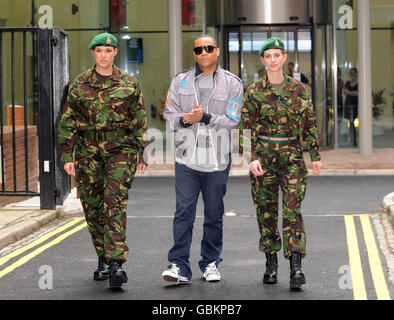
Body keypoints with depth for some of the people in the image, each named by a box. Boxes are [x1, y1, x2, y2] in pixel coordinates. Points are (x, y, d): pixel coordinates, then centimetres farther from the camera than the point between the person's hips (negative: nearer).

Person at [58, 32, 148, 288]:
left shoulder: (129, 83, 3)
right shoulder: (80, 84, 6)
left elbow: (140, 120, 7)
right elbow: (67, 121, 6)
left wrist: (142, 154, 4)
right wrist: (67, 156, 0)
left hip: (121, 151, -2)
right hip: (88, 152, 3)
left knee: (115, 204, -15)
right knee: (92, 207, 6)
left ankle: (116, 262, -18)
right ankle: (103, 259, 21)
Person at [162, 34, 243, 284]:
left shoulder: (232, 83, 3)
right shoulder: (180, 81, 9)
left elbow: (233, 121, -5)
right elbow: (169, 116, 6)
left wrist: (205, 118, -17)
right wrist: (183, 119, -15)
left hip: (217, 160, 0)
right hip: (187, 159, 0)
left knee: (214, 215, 8)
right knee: (183, 212, -6)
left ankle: (211, 263, 19)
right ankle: (180, 266, -6)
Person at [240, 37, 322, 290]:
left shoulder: (298, 89, 4)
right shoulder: (254, 92, 1)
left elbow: (310, 123, 10)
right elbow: (246, 128, 1)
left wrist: (316, 155, 10)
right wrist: (251, 158, -9)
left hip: (292, 156, 0)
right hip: (263, 157, 0)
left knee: (292, 209, -8)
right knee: (266, 210, 5)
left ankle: (296, 267, -12)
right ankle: (271, 263, 17)